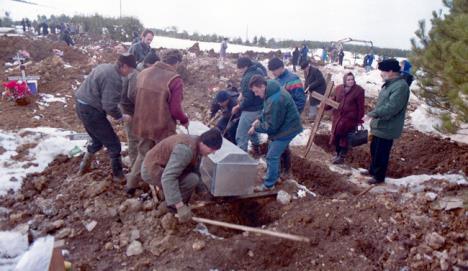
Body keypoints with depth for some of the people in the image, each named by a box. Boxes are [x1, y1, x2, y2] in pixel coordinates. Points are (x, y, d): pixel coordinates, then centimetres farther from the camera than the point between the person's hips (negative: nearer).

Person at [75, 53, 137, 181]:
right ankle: (118, 174, 15)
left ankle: (84, 167, 39)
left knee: (98, 140, 26)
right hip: (91, 111, -10)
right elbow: (109, 105, -25)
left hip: (82, 106, 10)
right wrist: (121, 116, -6)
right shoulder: (113, 78, -22)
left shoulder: (105, 67, 9)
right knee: (113, 144, 4)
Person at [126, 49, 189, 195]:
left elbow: (137, 99, 12)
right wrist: (185, 120, 1)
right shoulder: (175, 79, -17)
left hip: (143, 124, 6)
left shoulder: (143, 73, 2)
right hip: (163, 127, -5)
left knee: (143, 154, 24)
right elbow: (175, 109, -19)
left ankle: (131, 185, 32)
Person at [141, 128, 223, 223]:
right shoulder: (186, 149, -29)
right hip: (153, 171, -9)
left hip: (160, 167, 10)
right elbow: (168, 178, -38)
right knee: (191, 179, -22)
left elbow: (194, 171, 16)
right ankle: (172, 207, -2)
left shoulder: (195, 145, 1)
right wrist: (180, 207, -39)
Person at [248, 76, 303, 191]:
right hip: (281, 126, 10)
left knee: (272, 156, -5)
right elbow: (268, 112, 17)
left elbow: (271, 126, -25)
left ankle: (269, 184, 7)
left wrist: (256, 128, -13)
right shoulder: (271, 92, 0)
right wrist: (259, 119, 2)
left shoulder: (275, 100, -32)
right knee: (274, 153, 20)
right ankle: (274, 176, 37)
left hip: (287, 129, -10)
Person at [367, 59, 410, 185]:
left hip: (386, 128, -10)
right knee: (374, 150, 22)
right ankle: (372, 171, 39)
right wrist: (375, 113, 20)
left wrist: (374, 113, -26)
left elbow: (391, 107, -29)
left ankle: (379, 177, 19)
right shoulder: (389, 84, 11)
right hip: (379, 125, 10)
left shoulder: (401, 86, -22)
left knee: (381, 153, 3)